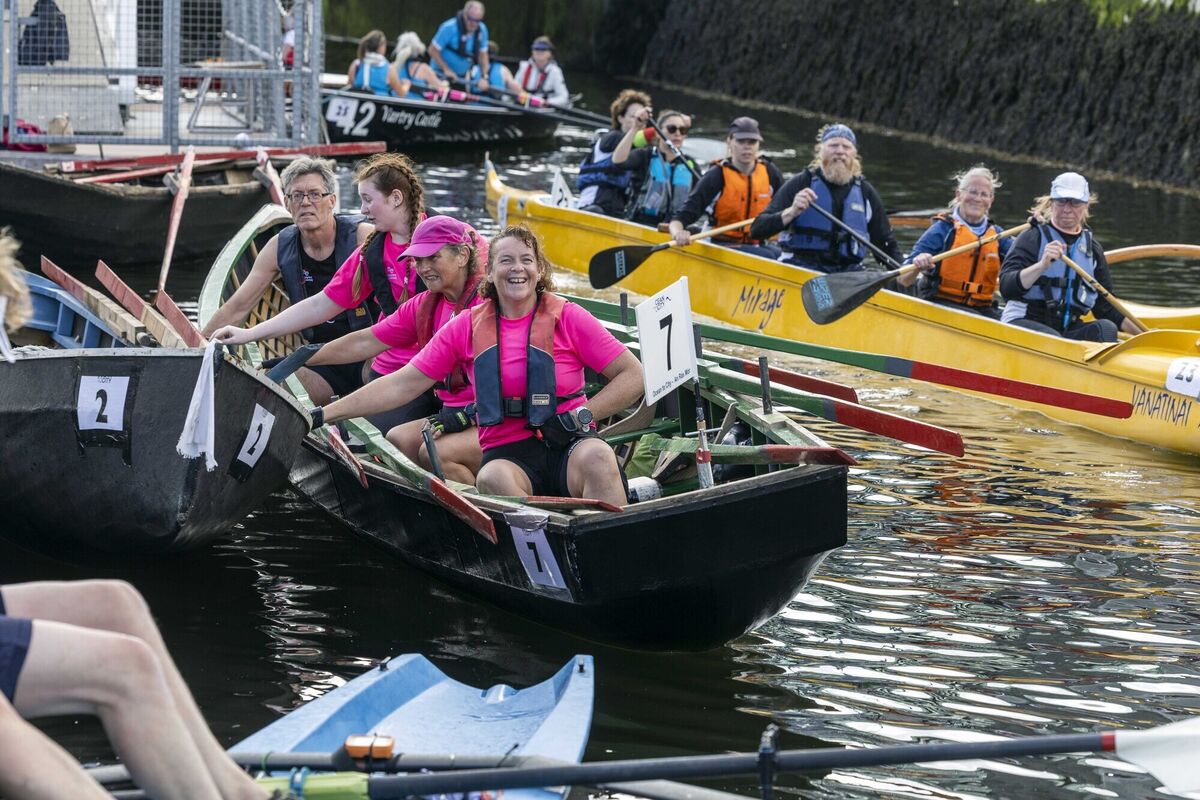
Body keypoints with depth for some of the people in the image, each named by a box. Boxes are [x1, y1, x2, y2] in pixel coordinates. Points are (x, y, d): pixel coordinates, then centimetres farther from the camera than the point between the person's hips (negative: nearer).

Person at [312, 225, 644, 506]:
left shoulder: (567, 317, 3)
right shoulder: (467, 327, 10)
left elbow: (633, 376, 4)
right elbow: (402, 385, 11)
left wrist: (582, 415, -9)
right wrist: (323, 414, 6)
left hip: (568, 446, -1)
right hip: (508, 454, 1)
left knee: (596, 456, -36)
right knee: (493, 478, -35)